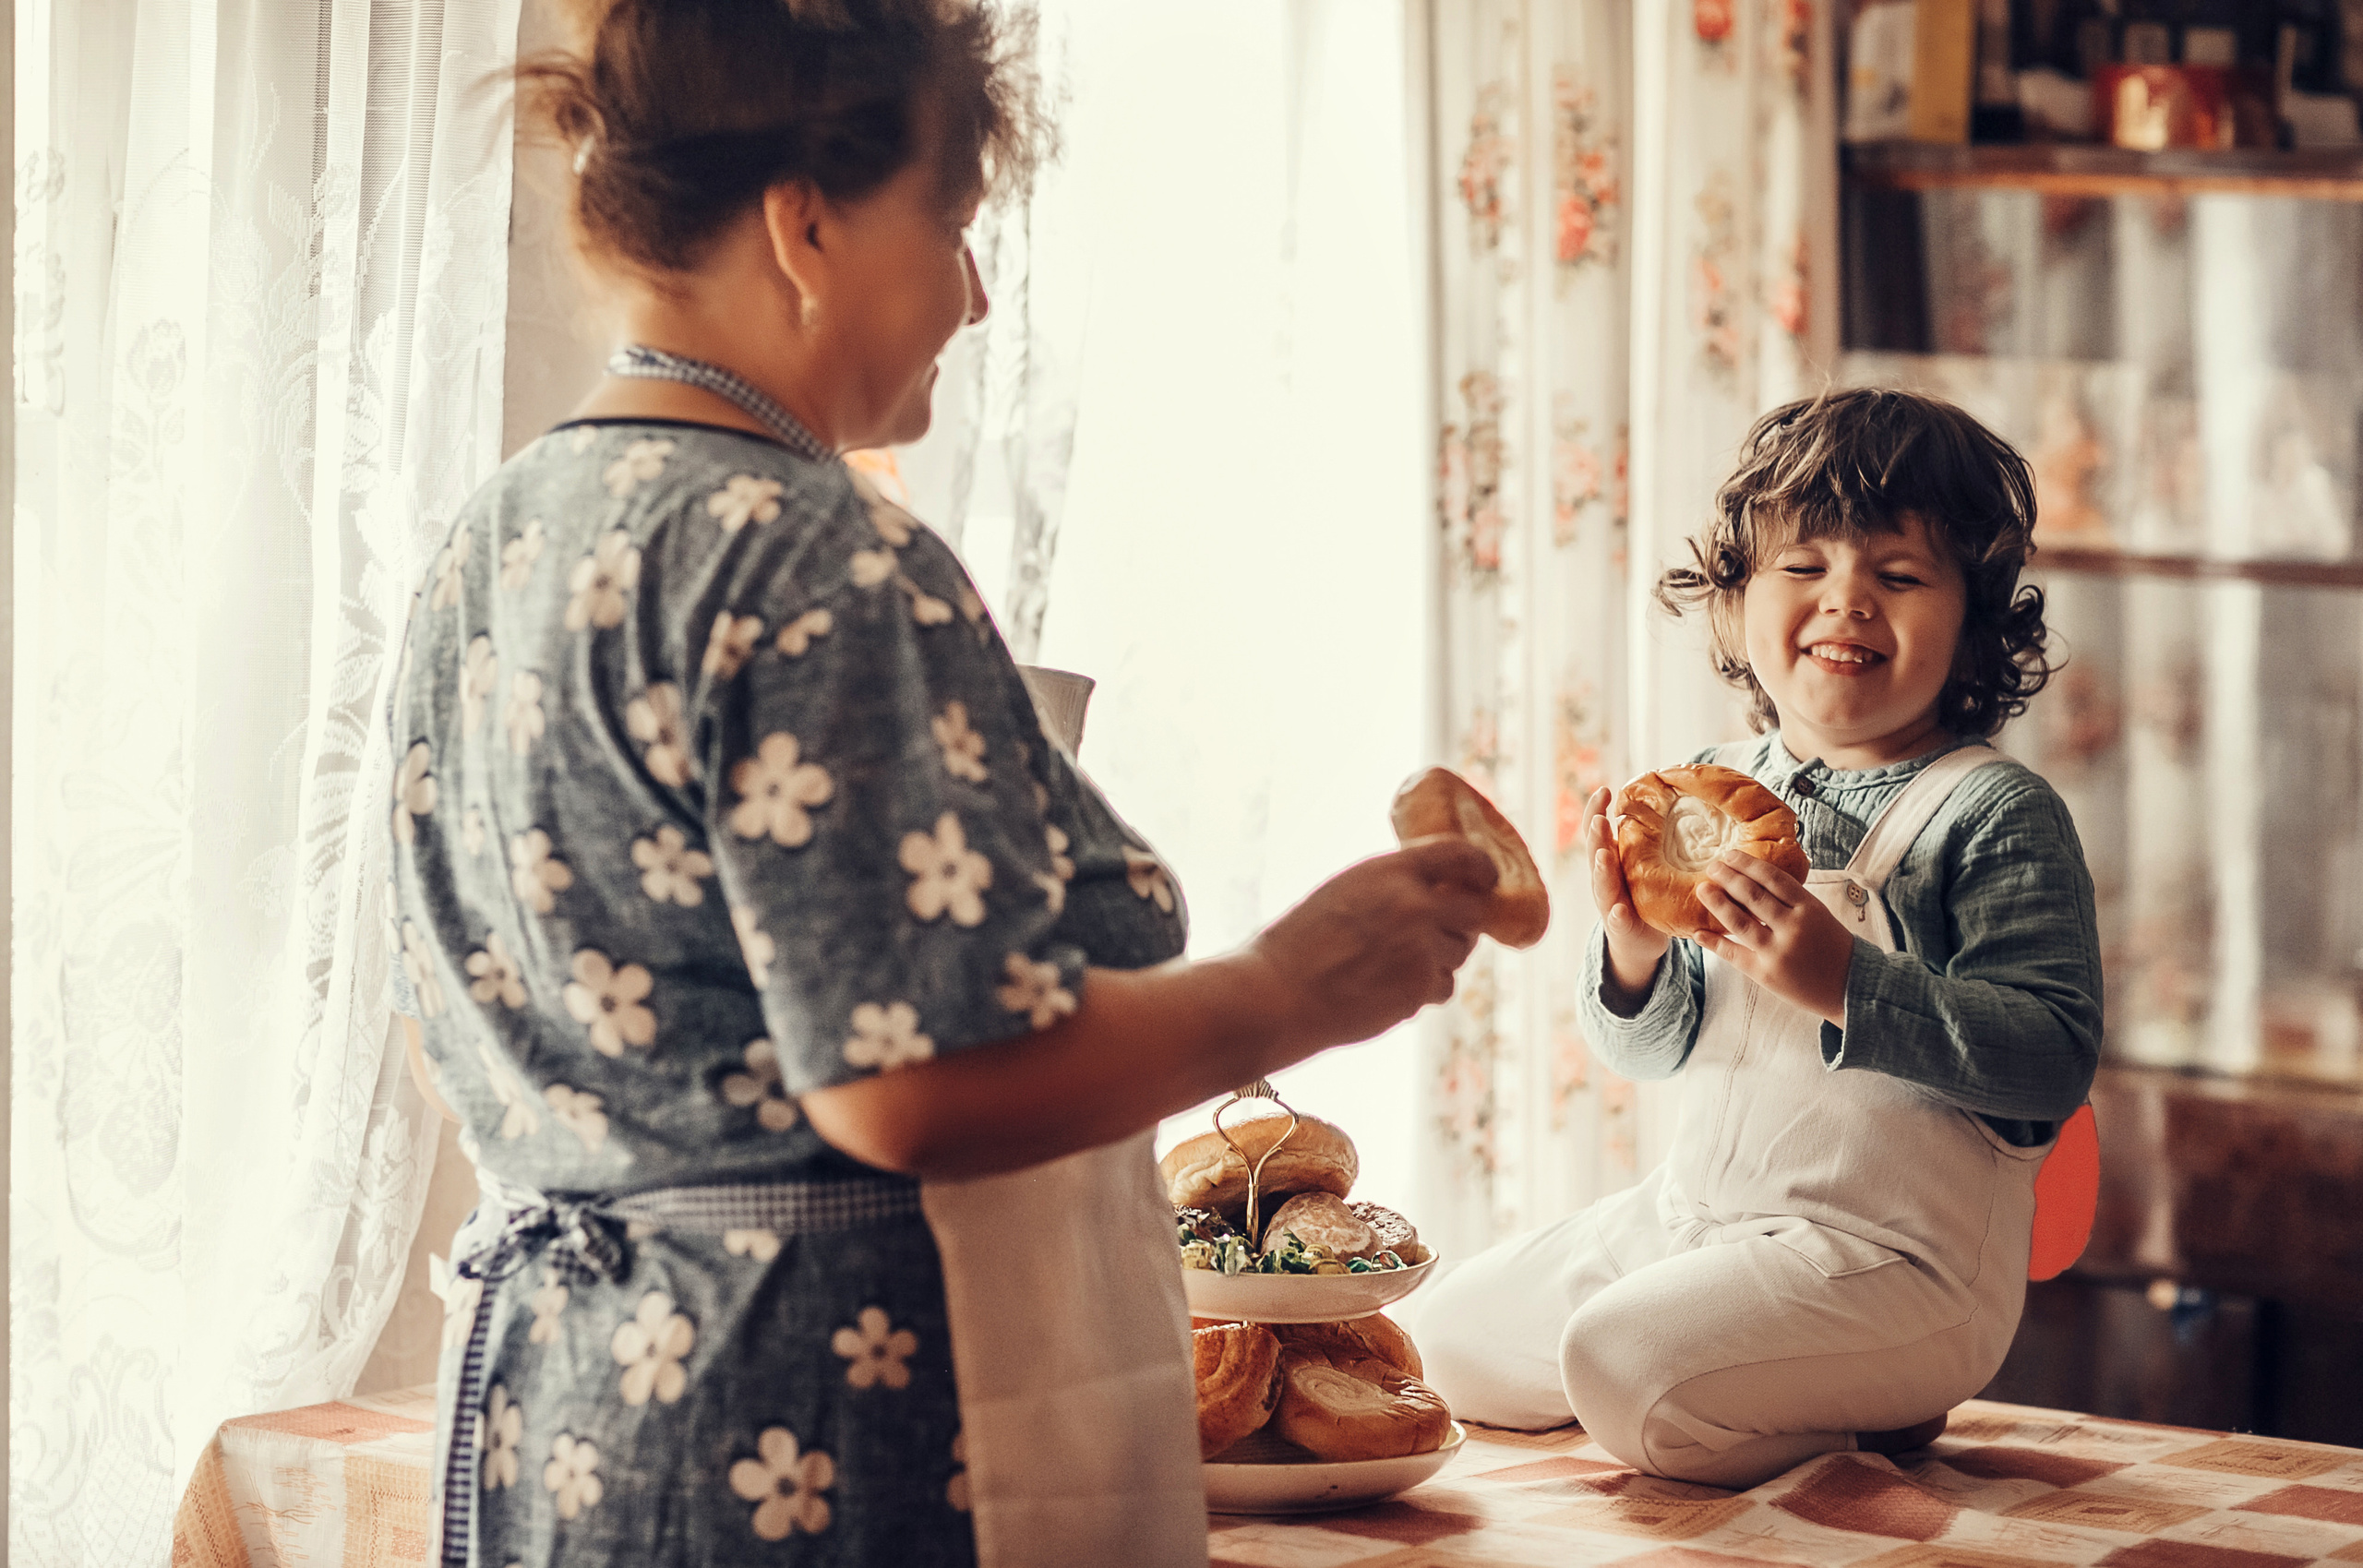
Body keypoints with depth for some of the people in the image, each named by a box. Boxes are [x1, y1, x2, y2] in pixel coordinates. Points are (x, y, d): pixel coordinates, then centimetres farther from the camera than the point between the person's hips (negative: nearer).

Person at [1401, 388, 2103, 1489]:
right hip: (1696, 1211, 8)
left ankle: (1874, 1420, -1)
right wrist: (1634, 955, -12)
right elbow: (1653, 1054, 12)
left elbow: (2057, 1055, -21)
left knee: (1626, 1363, -29)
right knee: (1446, 1336, 13)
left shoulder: (1999, 815, -12)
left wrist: (1845, 984, -30)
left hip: (1898, 1255, -8)